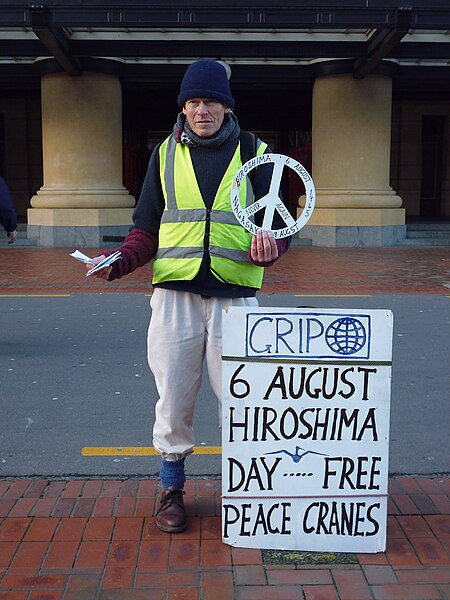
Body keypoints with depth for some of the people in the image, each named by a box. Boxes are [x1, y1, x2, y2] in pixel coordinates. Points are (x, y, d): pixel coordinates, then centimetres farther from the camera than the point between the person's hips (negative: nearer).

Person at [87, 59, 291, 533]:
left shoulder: (255, 153, 8)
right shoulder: (166, 153, 12)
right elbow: (147, 226, 14)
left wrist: (270, 245, -15)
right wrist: (121, 260, -5)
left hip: (236, 295, -1)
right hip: (174, 294, 1)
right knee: (173, 400, 6)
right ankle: (172, 489, 26)